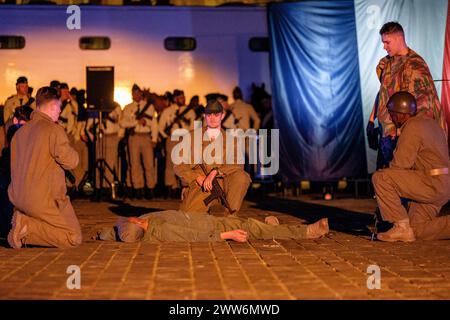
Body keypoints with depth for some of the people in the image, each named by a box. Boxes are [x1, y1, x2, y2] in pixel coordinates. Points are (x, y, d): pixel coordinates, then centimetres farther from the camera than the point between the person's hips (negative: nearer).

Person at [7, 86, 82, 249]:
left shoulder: (20, 132, 10)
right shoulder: (54, 129, -13)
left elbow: (16, 166, 17)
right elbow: (71, 162, -12)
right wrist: (69, 148, 7)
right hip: (45, 199, -8)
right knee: (74, 238, 0)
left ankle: (23, 219, 1)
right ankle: (28, 228, -15)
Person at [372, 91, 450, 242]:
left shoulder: (412, 127, -12)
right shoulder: (430, 122, 19)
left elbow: (401, 164, -16)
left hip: (433, 184, -10)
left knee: (380, 178, -14)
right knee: (417, 231, 13)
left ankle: (402, 227, -12)